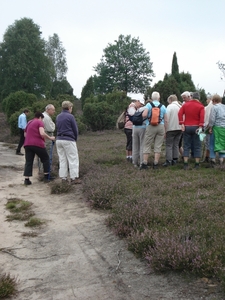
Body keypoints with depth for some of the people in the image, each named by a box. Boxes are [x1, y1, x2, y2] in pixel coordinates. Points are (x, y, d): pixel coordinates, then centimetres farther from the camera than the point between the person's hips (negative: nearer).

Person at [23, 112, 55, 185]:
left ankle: (26, 179, -5)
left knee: (28, 162, 4)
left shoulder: (29, 123, 22)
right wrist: (50, 138, -4)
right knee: (45, 159, 12)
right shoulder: (40, 122, -1)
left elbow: (25, 134, 28)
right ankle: (46, 177, 12)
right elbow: (42, 133, -15)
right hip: (38, 144, -6)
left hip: (27, 144, 6)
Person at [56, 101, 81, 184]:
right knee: (73, 159, -1)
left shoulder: (58, 117, 11)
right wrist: (75, 139, 11)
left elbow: (57, 128, 14)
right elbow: (75, 129, -4)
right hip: (68, 140, -7)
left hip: (59, 140, 7)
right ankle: (74, 178, -3)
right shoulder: (70, 116, -8)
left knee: (62, 159, 10)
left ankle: (63, 178, 11)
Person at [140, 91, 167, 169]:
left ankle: (144, 163, 1)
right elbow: (166, 120, 7)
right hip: (161, 126, 2)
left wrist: (148, 117, 9)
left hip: (151, 126, -2)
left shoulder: (149, 105, 0)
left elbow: (144, 115, -15)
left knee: (147, 145, 4)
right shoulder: (163, 106, 9)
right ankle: (156, 164, 7)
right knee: (158, 146, 6)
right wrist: (165, 131, 16)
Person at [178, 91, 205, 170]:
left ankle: (185, 164, 2)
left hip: (186, 127, 2)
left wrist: (182, 124, -6)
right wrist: (200, 126, -17)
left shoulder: (185, 104, 7)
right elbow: (202, 117, -15)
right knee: (197, 146, 5)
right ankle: (197, 164, 7)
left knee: (186, 146, 6)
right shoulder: (200, 106, -1)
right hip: (196, 127, -2)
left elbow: (180, 113, -4)